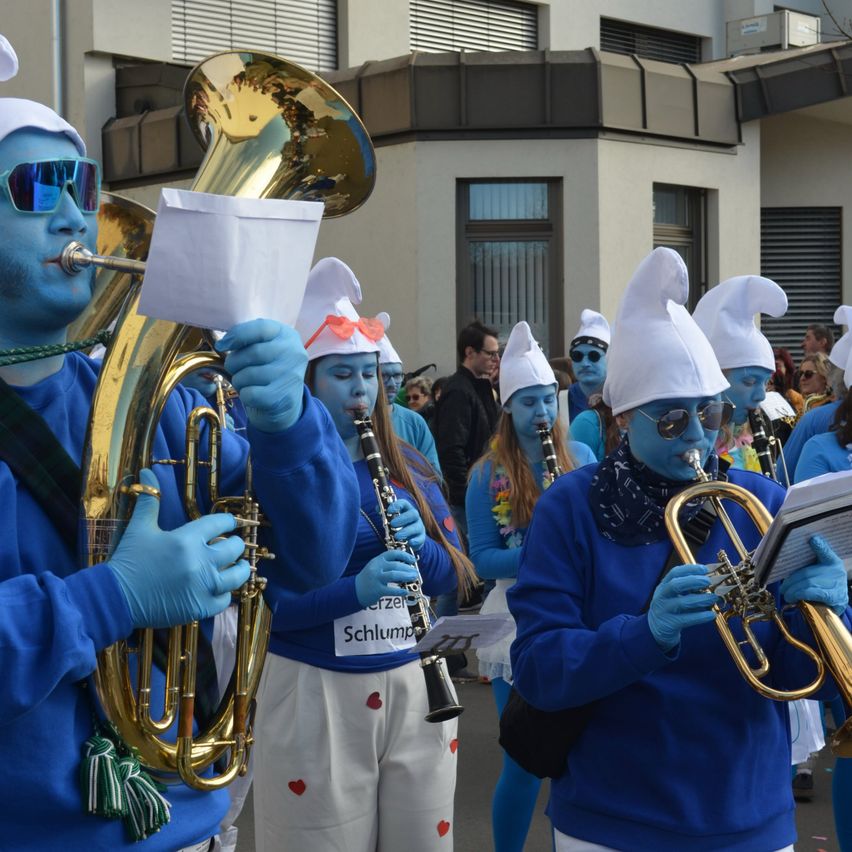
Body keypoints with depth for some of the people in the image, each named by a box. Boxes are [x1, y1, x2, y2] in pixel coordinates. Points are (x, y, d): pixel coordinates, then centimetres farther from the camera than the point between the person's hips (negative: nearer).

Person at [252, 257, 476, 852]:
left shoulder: (408, 467, 8)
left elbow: (452, 576, 7)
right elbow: (261, 605, -15)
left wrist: (420, 546, -14)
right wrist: (357, 588, -29)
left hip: (415, 686, 5)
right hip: (316, 695, -5)